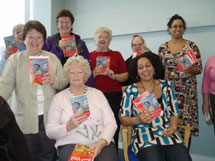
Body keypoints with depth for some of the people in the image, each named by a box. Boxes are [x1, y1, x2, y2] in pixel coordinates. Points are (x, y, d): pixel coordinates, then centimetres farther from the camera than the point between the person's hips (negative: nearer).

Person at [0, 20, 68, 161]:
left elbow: (64, 82, 10)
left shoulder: (52, 58, 10)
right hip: (25, 118, -1)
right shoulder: (14, 59, 6)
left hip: (49, 116, 1)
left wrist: (54, 80, -12)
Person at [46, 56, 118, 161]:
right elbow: (50, 132, 4)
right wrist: (68, 126, -14)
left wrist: (102, 142, -13)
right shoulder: (59, 98, 8)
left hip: (102, 143, 1)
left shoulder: (97, 94, 12)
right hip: (71, 144, -1)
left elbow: (111, 122, 4)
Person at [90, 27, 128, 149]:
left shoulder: (117, 55, 12)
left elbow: (126, 76, 9)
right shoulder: (89, 56, 11)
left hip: (114, 96, 0)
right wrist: (94, 74, -9)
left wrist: (113, 76, -8)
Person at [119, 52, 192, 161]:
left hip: (167, 134, 3)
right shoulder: (130, 91, 2)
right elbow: (123, 118, 3)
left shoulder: (166, 86, 11)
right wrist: (138, 120, -15)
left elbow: (174, 113, 14)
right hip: (144, 135, -3)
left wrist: (173, 127, -5)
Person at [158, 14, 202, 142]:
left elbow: (199, 69, 3)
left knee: (186, 120, -2)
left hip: (186, 90, -1)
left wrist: (190, 70, -18)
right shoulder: (163, 48, 9)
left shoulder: (191, 45, 3)